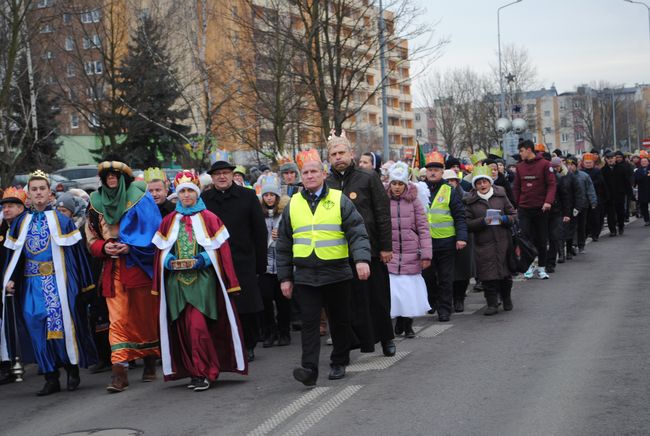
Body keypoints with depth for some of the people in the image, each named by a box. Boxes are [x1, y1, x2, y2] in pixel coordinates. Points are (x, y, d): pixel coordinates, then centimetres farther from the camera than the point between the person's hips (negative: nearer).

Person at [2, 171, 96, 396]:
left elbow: (75, 252, 1)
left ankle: (73, 370, 10)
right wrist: (10, 279, 0)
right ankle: (51, 378, 5)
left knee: (62, 324, -7)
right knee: (36, 325, -2)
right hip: (32, 284, 3)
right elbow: (13, 254, 14)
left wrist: (82, 283, -3)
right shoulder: (20, 222, 12)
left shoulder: (61, 220, 3)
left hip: (58, 282, -3)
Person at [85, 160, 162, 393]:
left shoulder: (138, 197, 1)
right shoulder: (96, 203, 12)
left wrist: (130, 246, -16)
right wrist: (104, 247, -7)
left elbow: (152, 230, -4)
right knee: (117, 318, -7)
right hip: (113, 269, 2)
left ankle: (150, 361, 22)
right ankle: (119, 371, -13)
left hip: (139, 266, -2)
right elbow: (92, 238, 14)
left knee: (145, 316, 5)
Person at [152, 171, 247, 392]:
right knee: (184, 329, 3)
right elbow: (161, 251, 14)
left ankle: (203, 373, -4)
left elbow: (220, 249, 0)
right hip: (177, 281, 4)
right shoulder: (169, 221, 13)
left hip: (203, 279, -3)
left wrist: (201, 260, -14)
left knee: (198, 326, -13)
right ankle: (195, 372, 13)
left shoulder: (209, 219, 3)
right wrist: (170, 262, -6)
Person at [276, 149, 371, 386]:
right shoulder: (293, 205, 9)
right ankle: (309, 368, -9)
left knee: (340, 320, 10)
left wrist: (361, 259, -22)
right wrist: (285, 276, 11)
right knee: (309, 322, -6)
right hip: (305, 275, 1)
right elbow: (284, 245, 14)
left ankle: (339, 363, 25)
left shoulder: (340, 200, 2)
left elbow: (357, 232, -6)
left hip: (337, 274, -1)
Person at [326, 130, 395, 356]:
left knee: (379, 298, 7)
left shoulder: (368, 178, 0)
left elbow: (383, 214, -2)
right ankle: (365, 343, 12)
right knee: (355, 300, 4)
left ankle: (386, 338, 23)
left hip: (371, 250, -2)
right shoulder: (326, 185, 7)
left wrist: (386, 247, -6)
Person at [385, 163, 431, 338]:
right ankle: (399, 322, 11)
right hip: (390, 255, -1)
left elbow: (423, 228, 3)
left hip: (411, 256, 1)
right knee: (393, 289, -3)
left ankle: (408, 325, 16)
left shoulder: (414, 201, 4)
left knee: (410, 289, 3)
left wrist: (426, 253, -2)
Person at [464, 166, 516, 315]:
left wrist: (505, 219, -11)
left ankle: (507, 299, 30)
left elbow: (513, 215, 10)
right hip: (483, 244, -1)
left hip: (503, 241, 2)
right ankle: (492, 304, 4)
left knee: (506, 274, 9)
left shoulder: (501, 195, 7)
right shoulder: (470, 201, 2)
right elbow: (468, 223, -3)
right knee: (488, 275, -5)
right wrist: (482, 222, -18)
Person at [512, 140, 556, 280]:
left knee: (542, 239, 6)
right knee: (526, 237, -5)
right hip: (524, 209, 2)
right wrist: (514, 205, 2)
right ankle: (530, 266, 7)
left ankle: (541, 268, 16)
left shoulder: (544, 164, -4)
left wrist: (548, 201, -21)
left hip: (541, 208, -2)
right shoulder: (520, 167, 8)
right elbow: (516, 188, 10)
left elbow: (552, 184, -8)